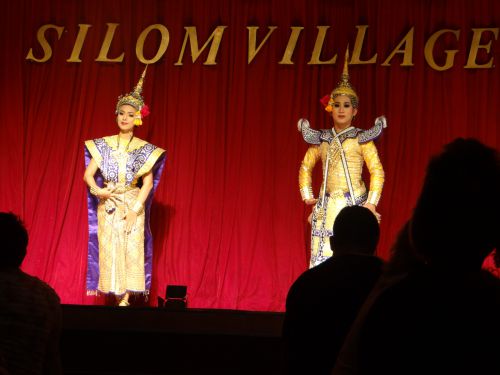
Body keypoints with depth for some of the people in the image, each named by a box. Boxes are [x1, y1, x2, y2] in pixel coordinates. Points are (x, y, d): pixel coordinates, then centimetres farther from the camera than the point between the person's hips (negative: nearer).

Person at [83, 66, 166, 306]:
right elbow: (88, 174, 3)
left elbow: (148, 183, -3)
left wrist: (135, 211, -12)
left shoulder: (145, 150, 0)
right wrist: (97, 190, -17)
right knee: (110, 250, -2)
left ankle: (125, 299, -6)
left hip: (133, 205, -2)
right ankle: (118, 296, 3)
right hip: (107, 205, 2)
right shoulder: (103, 145, 5)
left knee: (131, 250, -7)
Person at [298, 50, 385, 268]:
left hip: (354, 206, -3)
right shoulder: (321, 140, 11)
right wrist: (308, 196, 9)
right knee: (323, 261, -2)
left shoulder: (361, 139, -1)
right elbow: (305, 167, 19)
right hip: (326, 207, 3)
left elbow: (377, 172, -4)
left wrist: (371, 203, -10)